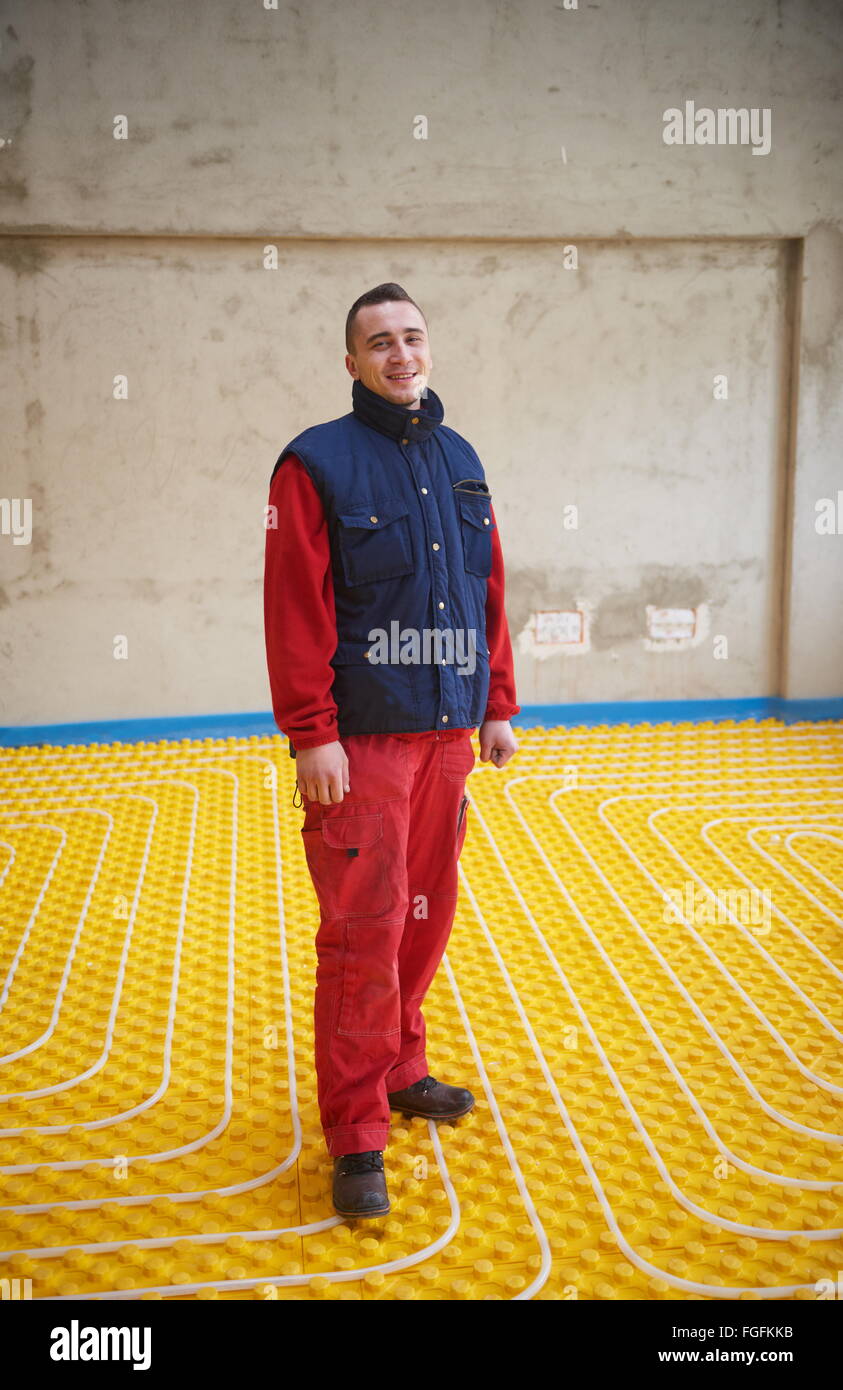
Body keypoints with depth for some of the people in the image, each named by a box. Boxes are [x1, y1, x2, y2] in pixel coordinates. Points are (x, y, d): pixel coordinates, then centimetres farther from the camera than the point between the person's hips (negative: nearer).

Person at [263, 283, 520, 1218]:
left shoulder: (460, 461, 14)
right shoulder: (317, 463, -4)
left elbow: (490, 595, 17)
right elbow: (296, 609, -11)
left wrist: (497, 705, 14)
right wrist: (311, 735, -15)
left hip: (448, 733, 6)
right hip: (362, 738, -6)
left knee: (425, 913, 13)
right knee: (364, 929, -4)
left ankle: (398, 1070, 31)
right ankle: (355, 1137, 6)